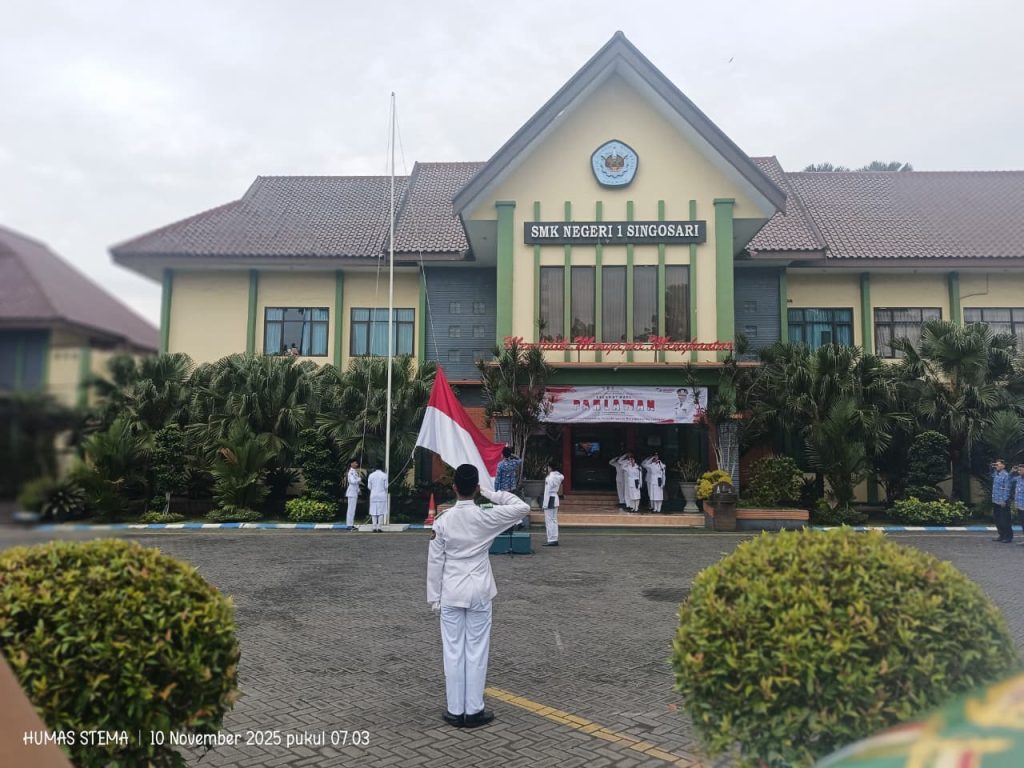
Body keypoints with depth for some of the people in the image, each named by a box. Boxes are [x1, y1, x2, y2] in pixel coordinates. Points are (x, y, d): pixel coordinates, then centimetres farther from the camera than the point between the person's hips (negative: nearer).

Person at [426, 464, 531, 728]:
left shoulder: (443, 521, -7)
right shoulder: (486, 517, -10)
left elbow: (435, 561, -2)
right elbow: (522, 507, -1)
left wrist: (434, 597, 6)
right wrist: (491, 494, 1)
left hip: (451, 593, 1)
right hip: (478, 592, -1)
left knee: (453, 652, 8)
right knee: (476, 652, 7)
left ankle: (455, 711, 16)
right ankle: (473, 711, 14)